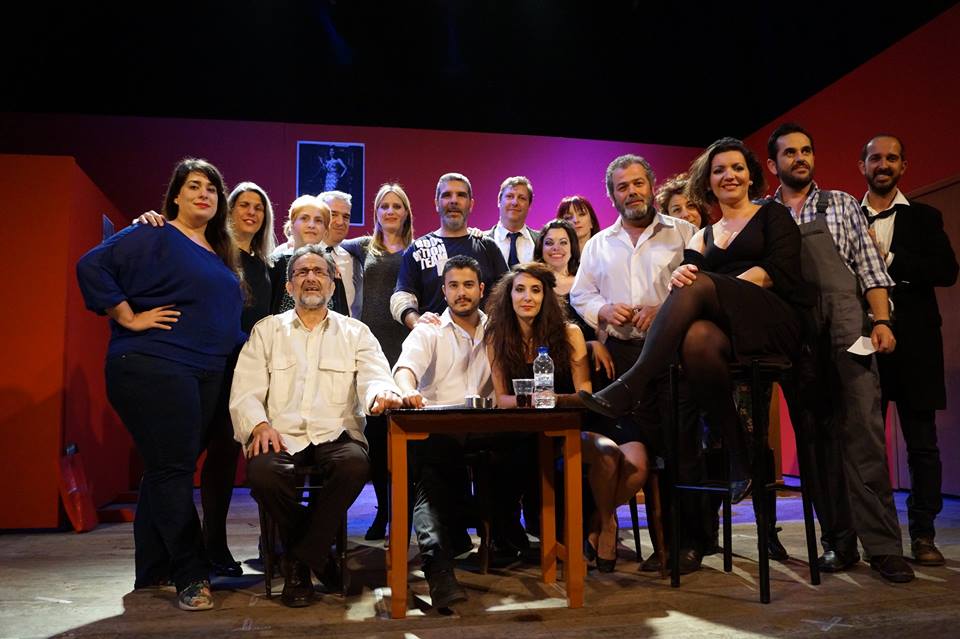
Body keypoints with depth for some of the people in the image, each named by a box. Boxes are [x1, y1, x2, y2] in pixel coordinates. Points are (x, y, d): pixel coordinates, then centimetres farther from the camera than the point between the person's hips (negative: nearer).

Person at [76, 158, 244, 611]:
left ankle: (152, 570, 23)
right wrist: (129, 318, -14)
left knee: (165, 470, 13)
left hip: (206, 374, 8)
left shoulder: (219, 253, 18)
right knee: (173, 468, -7)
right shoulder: (154, 236, -5)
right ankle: (191, 576, 1)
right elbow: (92, 267, -13)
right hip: (154, 368, -8)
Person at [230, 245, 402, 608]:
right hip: (282, 435, 1)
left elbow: (375, 378, -1)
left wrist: (382, 393, -27)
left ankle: (299, 562, -13)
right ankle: (316, 556, -4)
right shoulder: (266, 330, 16)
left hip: (336, 434, 0)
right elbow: (245, 392, 7)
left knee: (355, 464, -34)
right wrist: (260, 425, -14)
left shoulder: (355, 333, 15)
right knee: (262, 471, -32)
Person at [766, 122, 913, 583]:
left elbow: (870, 268, 8)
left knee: (863, 431, -8)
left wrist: (881, 320, -4)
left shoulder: (841, 205, 13)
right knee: (815, 437, 4)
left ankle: (882, 544, -3)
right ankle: (837, 540, 12)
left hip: (847, 330, 0)